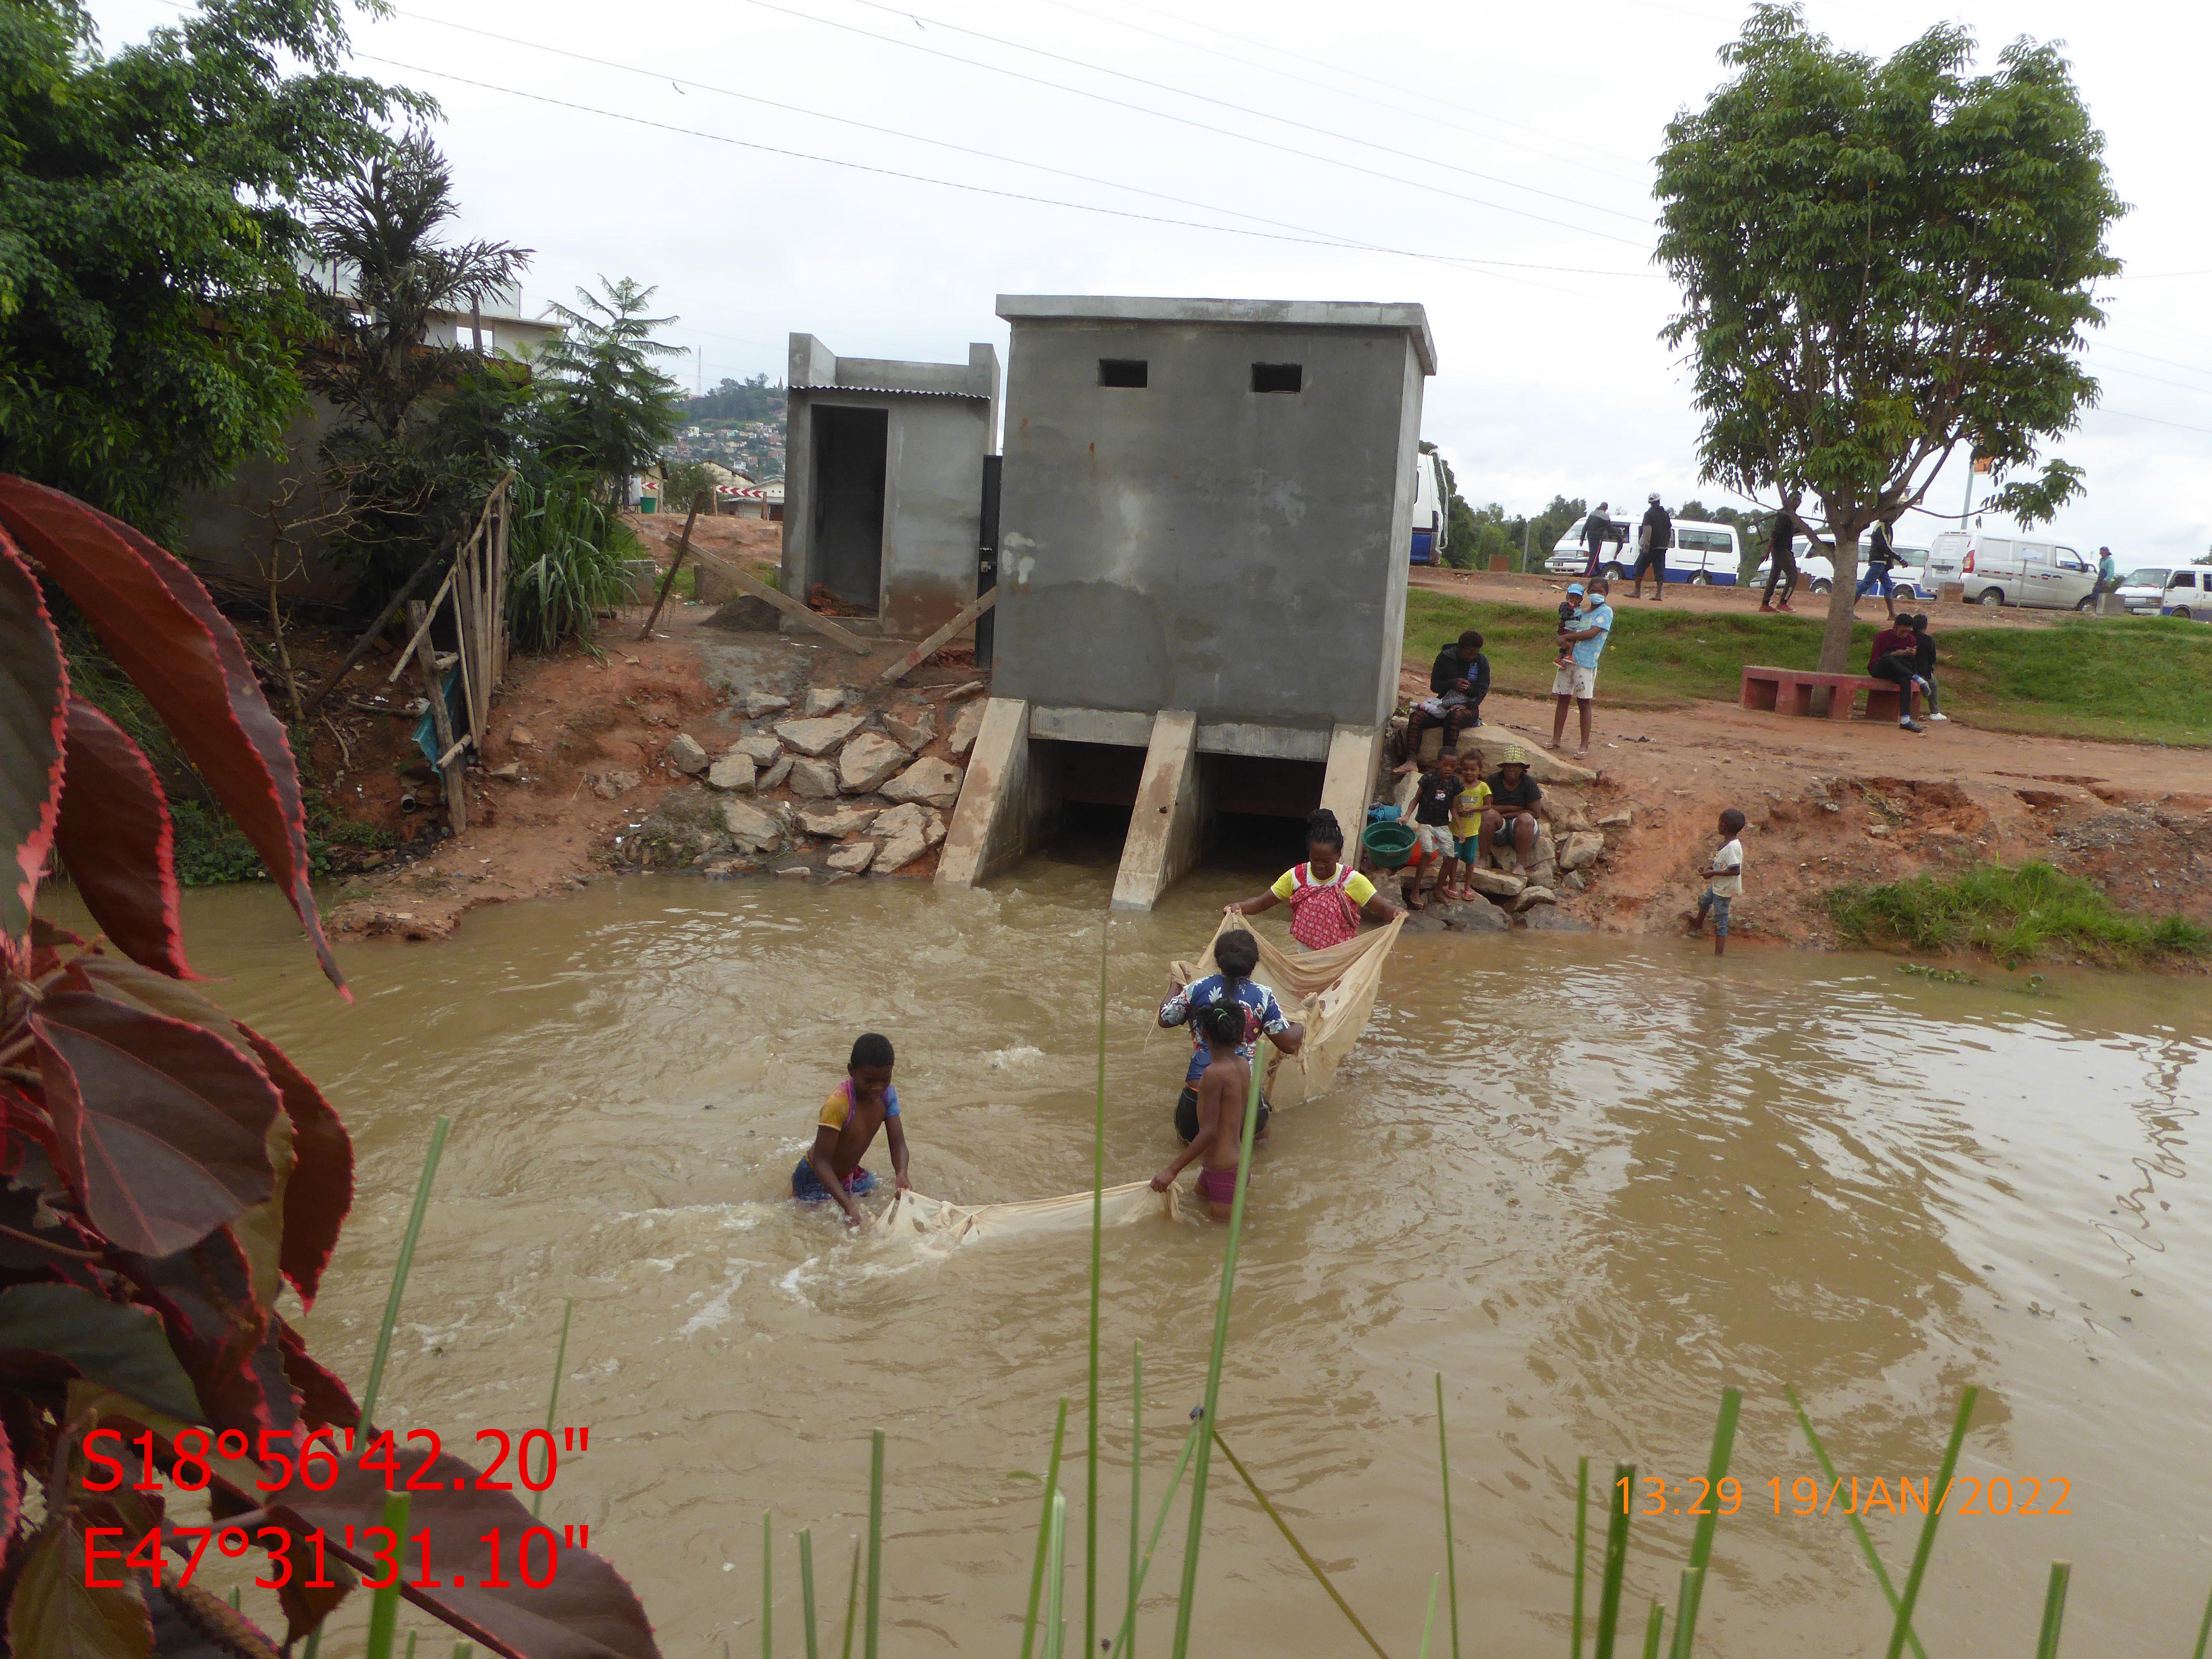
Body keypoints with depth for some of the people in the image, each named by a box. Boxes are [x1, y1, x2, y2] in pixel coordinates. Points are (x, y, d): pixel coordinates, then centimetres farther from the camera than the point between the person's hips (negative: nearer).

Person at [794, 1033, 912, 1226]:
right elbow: (822, 1162, -34)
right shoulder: (838, 1103, -35)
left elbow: (897, 1142, -13)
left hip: (851, 1174, 7)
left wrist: (901, 1175, -35)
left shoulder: (888, 1094, -13)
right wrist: (848, 1206, -43)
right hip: (816, 1179, -7)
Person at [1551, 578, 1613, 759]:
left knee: (1584, 703, -4)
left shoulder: (1606, 612, -4)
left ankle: (1585, 746, 1)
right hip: (1569, 659, 6)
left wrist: (1567, 636, -10)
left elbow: (1592, 633, -16)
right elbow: (1564, 630, 16)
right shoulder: (1583, 612, 17)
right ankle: (1556, 739, 18)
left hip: (1586, 663, -6)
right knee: (1562, 698, 9)